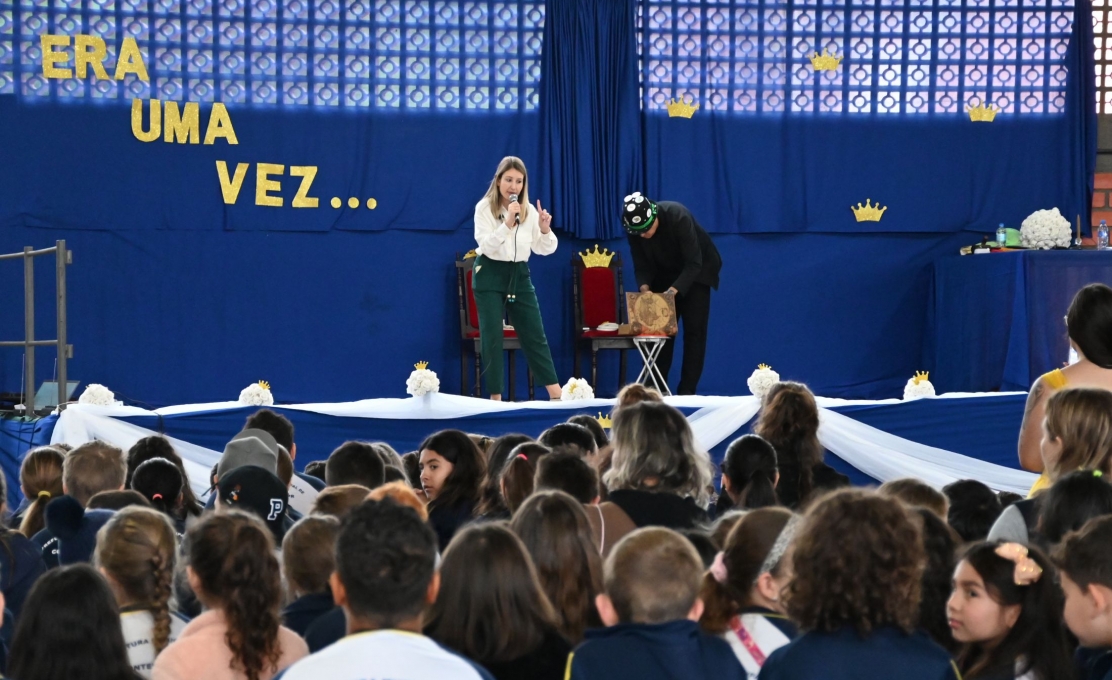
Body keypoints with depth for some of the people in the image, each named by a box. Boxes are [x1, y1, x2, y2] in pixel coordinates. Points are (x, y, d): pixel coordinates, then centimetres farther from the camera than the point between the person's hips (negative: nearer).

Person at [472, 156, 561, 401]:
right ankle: (495, 396, 3)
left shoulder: (528, 210, 2)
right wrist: (507, 223, -30)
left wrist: (545, 230, -16)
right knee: (492, 337, -3)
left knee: (534, 334, 5)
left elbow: (543, 249, 4)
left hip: (519, 275, 4)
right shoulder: (484, 208, -9)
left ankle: (556, 394, 9)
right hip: (490, 275, -4)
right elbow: (486, 245, -19)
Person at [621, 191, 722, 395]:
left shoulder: (678, 217, -34)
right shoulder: (634, 229, -21)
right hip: (664, 275, 4)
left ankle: (687, 391, -7)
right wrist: (644, 286, -33)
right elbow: (642, 266, -12)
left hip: (695, 272, -4)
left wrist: (674, 289, -44)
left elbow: (694, 263, -33)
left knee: (694, 330, -8)